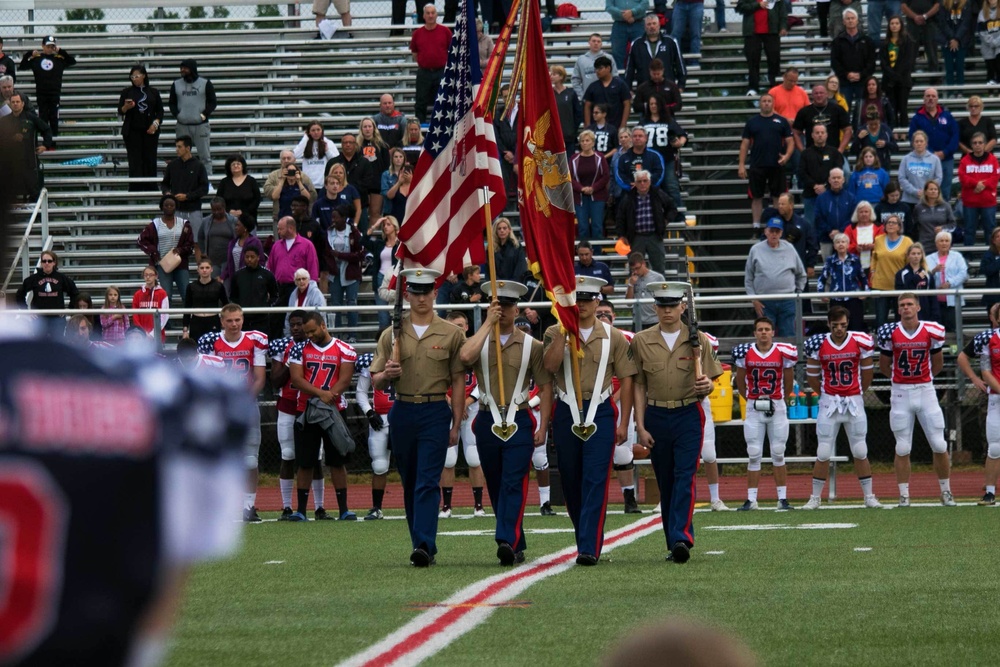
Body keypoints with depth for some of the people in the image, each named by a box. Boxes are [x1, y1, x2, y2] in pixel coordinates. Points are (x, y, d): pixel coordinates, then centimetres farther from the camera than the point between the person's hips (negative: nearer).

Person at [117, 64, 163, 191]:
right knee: (135, 162, -6)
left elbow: (160, 111, 10)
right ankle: (135, 189, -5)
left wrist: (156, 123, -6)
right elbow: (120, 111, 3)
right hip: (132, 131, -1)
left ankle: (151, 189, 7)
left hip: (150, 131, 1)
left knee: (150, 161, 0)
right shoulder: (126, 92, 5)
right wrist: (126, 107, -18)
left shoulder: (153, 92, 8)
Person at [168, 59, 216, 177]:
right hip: (182, 126, 3)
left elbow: (212, 102, 3)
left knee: (205, 156, -3)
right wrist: (177, 114, -4)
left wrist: (204, 114, -10)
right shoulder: (176, 84, 9)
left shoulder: (205, 83, 1)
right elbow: (172, 102, 14)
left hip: (201, 125, -3)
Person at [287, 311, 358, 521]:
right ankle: (300, 509, 6)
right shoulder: (299, 349, 5)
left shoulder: (343, 350, 2)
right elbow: (296, 379, -5)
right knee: (305, 462, 2)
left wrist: (328, 398, -21)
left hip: (335, 410, -1)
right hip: (306, 411, 1)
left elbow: (344, 380, -6)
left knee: (338, 461, 2)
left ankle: (344, 509, 6)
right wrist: (320, 394, -19)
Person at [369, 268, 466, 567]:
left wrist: (456, 425, -2)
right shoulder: (392, 334, 8)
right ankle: (422, 546, 17)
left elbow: (458, 382, 2)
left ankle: (424, 545, -20)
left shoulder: (451, 334, 3)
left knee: (428, 482, -12)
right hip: (402, 413, 3)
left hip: (435, 412, -3)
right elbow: (376, 382, 9)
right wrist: (386, 374, -15)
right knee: (410, 483, 9)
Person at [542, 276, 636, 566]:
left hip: (600, 413, -2)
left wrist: (623, 422, 0)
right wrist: (564, 331, -15)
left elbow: (626, 379, 5)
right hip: (567, 412, 2)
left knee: (595, 480, -11)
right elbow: (551, 366, -14)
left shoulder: (613, 337, 4)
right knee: (571, 481, 9)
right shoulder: (555, 333, 4)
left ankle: (590, 549, -15)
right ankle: (587, 537, 27)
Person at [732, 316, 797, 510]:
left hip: (777, 407, 0)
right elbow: (740, 383, 11)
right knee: (754, 455, 0)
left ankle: (783, 498, 8)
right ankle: (751, 499, 4)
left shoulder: (783, 352, -3)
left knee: (778, 454, 4)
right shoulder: (745, 353, -2)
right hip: (753, 408, 0)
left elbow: (788, 382, 10)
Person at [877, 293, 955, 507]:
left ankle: (946, 491, 15)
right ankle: (904, 495, 10)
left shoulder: (932, 331, -3)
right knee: (902, 449, 3)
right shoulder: (890, 333, -5)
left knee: (939, 445, 1)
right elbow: (884, 366, 9)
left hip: (926, 391, 0)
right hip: (900, 394, 0)